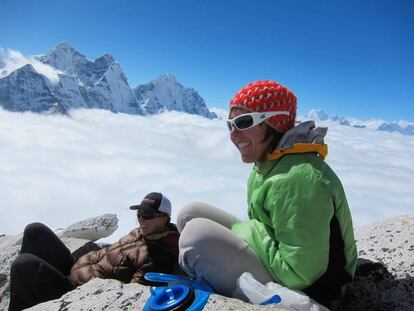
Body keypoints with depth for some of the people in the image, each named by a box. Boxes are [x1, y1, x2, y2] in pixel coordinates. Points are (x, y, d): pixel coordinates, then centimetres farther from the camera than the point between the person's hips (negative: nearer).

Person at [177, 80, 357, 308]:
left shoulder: (297, 181, -29)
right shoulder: (267, 164, 2)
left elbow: (299, 275, -26)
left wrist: (248, 232, -17)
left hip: (300, 291, -9)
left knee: (197, 234, -23)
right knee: (190, 214, 2)